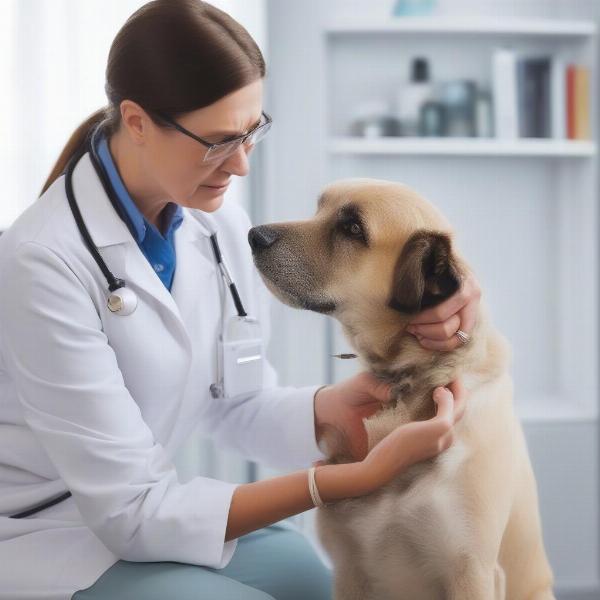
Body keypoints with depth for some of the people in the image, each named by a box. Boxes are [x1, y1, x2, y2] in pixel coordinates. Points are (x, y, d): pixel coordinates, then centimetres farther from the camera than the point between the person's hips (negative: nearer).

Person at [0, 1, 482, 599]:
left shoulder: (222, 226, -6)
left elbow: (237, 408, 0)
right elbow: (128, 509, -26)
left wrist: (332, 404, -22)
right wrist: (361, 475, -30)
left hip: (145, 512, 6)